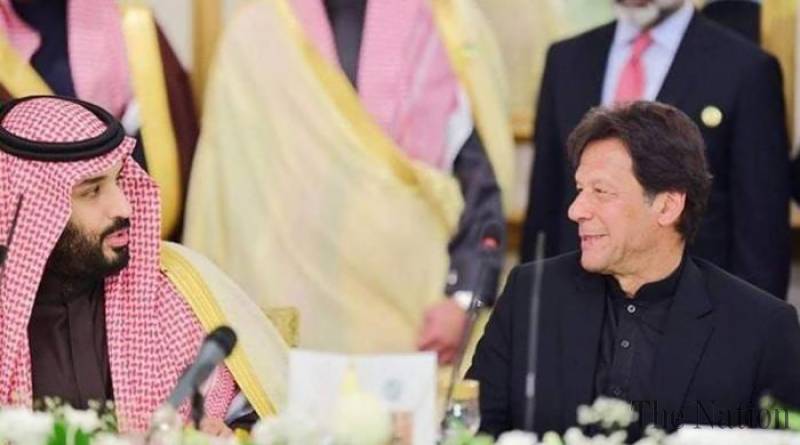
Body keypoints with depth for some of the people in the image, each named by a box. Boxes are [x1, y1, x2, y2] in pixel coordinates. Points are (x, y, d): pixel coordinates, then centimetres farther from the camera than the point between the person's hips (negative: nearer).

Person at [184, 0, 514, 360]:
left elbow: (481, 178, -1)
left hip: (418, 313, 0)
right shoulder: (256, 32, 3)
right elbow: (232, 183, 6)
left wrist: (463, 297, -12)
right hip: (292, 306, 1)